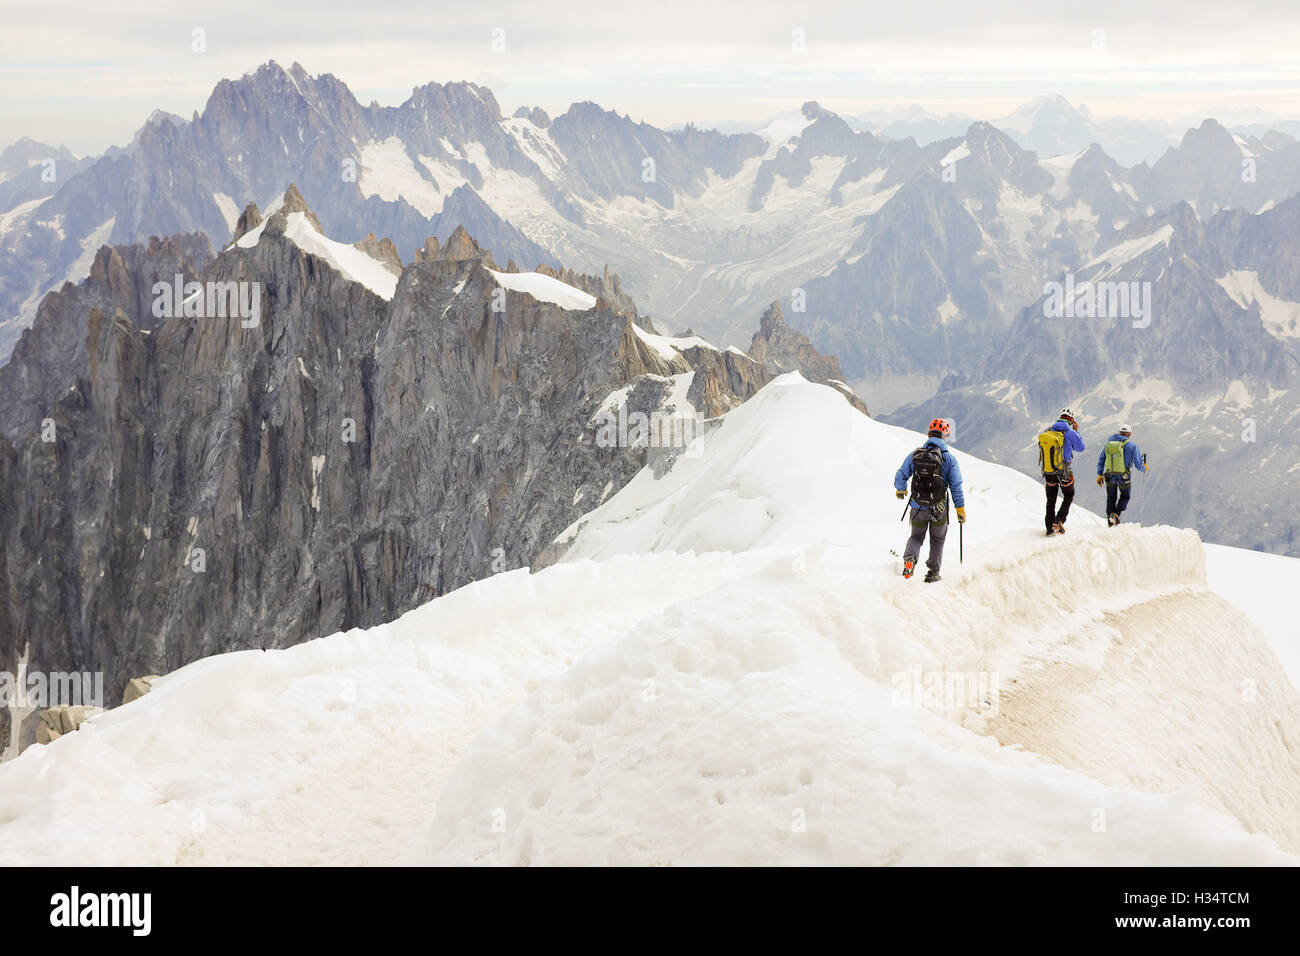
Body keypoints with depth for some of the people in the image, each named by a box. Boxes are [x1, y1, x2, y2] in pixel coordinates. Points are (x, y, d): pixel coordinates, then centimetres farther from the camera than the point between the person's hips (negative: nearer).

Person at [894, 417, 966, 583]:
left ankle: (909, 558, -8)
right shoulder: (949, 458, -12)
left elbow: (900, 476, 0)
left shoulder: (915, 455, -6)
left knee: (916, 537, 20)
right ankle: (933, 572, 23)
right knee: (937, 540, 21)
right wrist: (960, 509, 1)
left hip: (918, 507, 1)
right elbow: (956, 486, -10)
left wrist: (900, 490, 23)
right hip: (939, 510, -1)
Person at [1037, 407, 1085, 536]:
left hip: (1048, 472, 4)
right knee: (1068, 496, 16)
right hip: (1064, 472, -4)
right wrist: (1076, 431, 10)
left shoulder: (1047, 432, -1)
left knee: (1051, 500, 16)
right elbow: (1080, 448, 2)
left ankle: (1050, 528, 14)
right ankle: (1058, 521, -1)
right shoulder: (1070, 433, -14)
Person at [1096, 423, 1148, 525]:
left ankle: (1110, 521, 19)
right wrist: (1144, 468, 15)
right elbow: (1138, 464, -8)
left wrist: (1099, 474, 20)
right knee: (1125, 496, 20)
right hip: (1124, 477, -3)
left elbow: (1101, 460, 10)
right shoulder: (1132, 445, -9)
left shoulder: (1108, 443, 3)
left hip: (1109, 476, 3)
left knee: (1111, 498, 20)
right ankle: (1116, 514, -1)